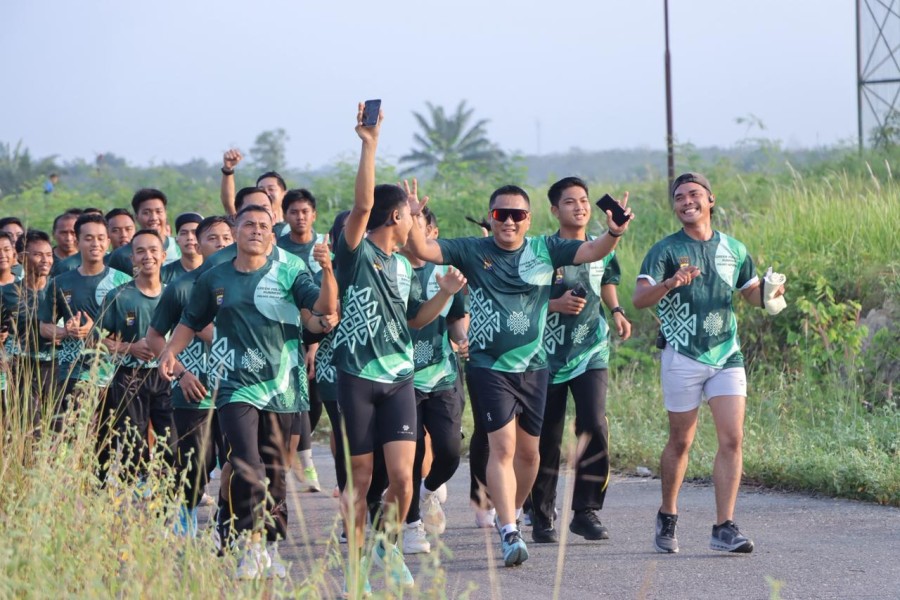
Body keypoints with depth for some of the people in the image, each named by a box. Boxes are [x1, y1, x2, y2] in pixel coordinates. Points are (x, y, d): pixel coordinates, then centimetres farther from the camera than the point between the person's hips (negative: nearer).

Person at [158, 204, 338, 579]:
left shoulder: (288, 276, 3)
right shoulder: (214, 280, 8)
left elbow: (324, 308, -9)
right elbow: (191, 322, 19)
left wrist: (328, 272, -27)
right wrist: (171, 351, 1)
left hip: (280, 387, 1)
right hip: (235, 386, -1)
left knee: (274, 472, 8)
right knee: (248, 467, -16)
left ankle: (271, 548, 19)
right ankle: (252, 545, -11)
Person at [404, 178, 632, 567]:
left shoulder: (546, 250, 2)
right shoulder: (472, 251, -2)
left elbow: (593, 251, -5)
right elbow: (423, 250, -9)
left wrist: (613, 233, -26)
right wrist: (411, 222, -28)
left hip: (534, 364, 3)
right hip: (490, 365, -3)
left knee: (528, 450, 13)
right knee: (502, 446, -13)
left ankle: (510, 513, 35)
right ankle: (509, 534, -17)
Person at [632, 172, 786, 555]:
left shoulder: (733, 249, 11)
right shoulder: (665, 250, -2)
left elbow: (752, 293, 22)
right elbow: (639, 298, -14)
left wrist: (769, 294, -2)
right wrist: (670, 283, -34)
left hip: (727, 355, 3)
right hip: (683, 358, -3)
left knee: (732, 440, -8)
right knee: (681, 442, 5)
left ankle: (724, 528, -8)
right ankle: (667, 517, 25)